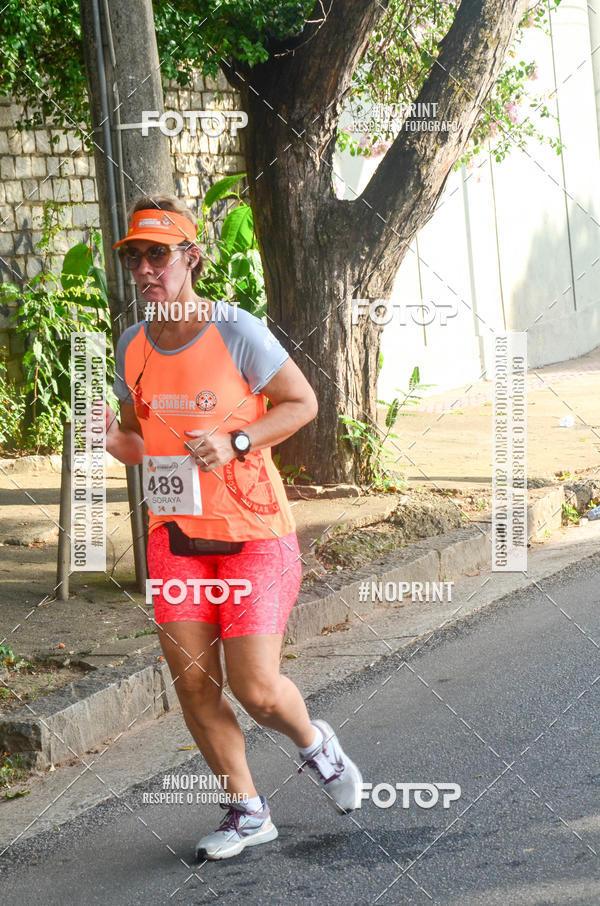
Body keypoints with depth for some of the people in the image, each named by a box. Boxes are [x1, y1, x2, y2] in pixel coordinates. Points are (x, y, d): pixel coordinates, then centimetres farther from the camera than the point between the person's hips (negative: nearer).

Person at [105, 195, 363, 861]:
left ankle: (315, 745, 25)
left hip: (254, 530, -5)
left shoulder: (236, 331, -12)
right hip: (175, 532, 5)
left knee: (256, 690, -9)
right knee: (192, 682, 0)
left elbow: (302, 402, -4)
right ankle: (246, 812, 17)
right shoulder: (132, 345, 4)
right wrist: (113, 441, -8)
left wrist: (235, 443, -17)